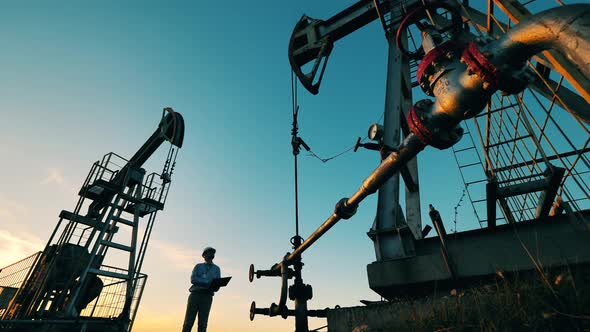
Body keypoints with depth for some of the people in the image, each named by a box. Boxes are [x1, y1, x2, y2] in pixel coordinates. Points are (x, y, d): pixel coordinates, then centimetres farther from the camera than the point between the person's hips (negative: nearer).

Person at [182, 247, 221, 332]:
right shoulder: (198, 266, 15)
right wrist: (208, 282, -14)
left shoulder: (216, 269, 17)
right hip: (195, 294, 0)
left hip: (207, 297, 1)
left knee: (202, 324, -4)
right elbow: (193, 279, -2)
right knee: (188, 322, -5)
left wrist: (215, 286, -15)